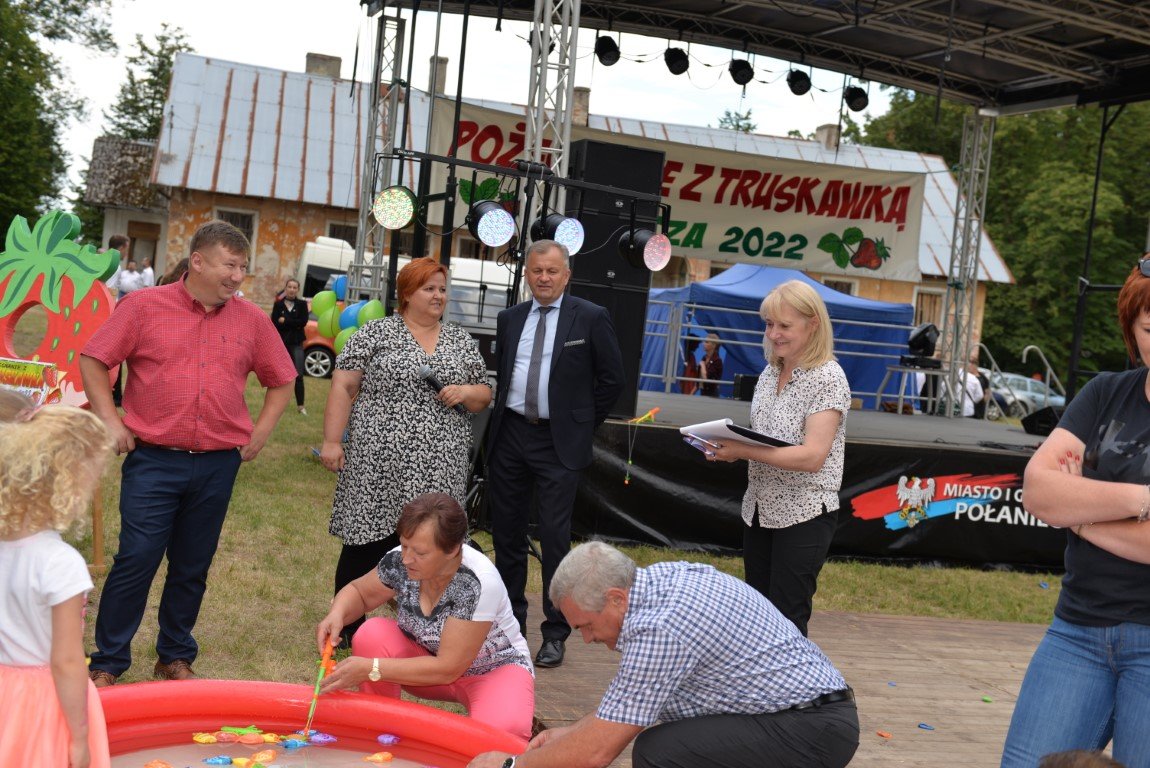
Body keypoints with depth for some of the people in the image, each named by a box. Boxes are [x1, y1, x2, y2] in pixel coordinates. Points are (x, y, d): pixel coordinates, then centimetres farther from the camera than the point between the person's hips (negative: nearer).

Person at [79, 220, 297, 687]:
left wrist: (261, 431, 7)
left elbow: (281, 381, 17)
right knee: (135, 561, -3)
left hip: (218, 465, 3)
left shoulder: (252, 320, 6)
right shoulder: (145, 306, -2)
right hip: (153, 460, -3)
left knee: (192, 568, 12)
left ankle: (176, 657, 27)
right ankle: (108, 664, 11)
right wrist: (109, 420, -5)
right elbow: (93, 360, 2)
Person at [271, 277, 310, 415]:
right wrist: (294, 324, -12)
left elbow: (303, 322, -9)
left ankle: (300, 405, -3)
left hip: (296, 343, -1)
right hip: (281, 342, 1)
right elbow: (274, 323, -7)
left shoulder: (302, 304, 4)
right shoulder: (278, 304, 4)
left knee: (298, 375, -7)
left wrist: (285, 321, -11)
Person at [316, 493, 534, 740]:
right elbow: (359, 592, 3)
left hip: (495, 668, -5)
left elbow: (448, 669, -29)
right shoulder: (400, 561, -18)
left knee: (503, 729, -36)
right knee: (371, 635, -23)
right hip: (431, 658, 5)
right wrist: (336, 615, -21)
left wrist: (370, 669, -32)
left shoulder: (479, 584, -33)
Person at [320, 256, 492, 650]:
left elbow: (484, 395, 17)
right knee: (367, 542, 3)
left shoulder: (462, 341, 13)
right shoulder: (375, 333, 2)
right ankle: (346, 626, 17)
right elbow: (344, 387, 0)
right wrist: (331, 441, -7)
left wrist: (466, 392, -4)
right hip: (378, 465, -3)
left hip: (437, 470, 3)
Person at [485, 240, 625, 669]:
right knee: (506, 533, 11)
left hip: (558, 443, -5)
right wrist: (501, 416, 12)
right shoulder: (509, 319, 10)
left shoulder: (590, 318, -3)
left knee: (554, 537, -7)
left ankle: (555, 634, 3)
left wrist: (584, 425, 2)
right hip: (509, 436, 5)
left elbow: (612, 379, 1)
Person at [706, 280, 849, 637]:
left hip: (803, 514, -7)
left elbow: (812, 456, -23)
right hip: (760, 509, 8)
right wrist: (728, 446, -3)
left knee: (786, 620, -5)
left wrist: (744, 451, -26)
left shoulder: (827, 378, -14)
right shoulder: (770, 373, 9)